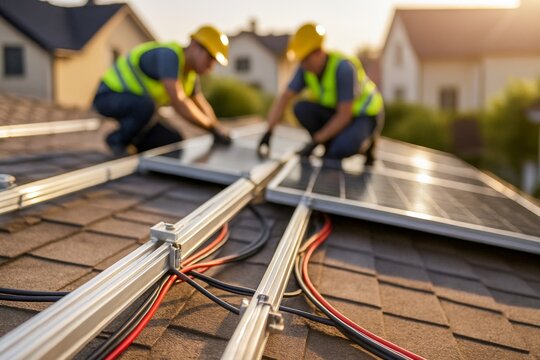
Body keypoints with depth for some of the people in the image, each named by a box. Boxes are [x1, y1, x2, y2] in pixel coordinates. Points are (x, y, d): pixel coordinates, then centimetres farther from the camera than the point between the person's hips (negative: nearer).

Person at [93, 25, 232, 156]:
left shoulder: (190, 70, 0)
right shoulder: (169, 55, -29)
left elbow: (202, 106, 10)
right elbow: (178, 103, -38)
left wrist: (218, 129, -6)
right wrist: (213, 127, -27)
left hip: (134, 106, 8)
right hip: (109, 96, -8)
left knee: (174, 141, -1)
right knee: (147, 106, -38)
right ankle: (117, 139, -12)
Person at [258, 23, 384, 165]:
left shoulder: (343, 68, -30)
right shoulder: (306, 68, -13)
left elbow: (344, 115, -30)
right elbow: (284, 97, -14)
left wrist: (315, 143, -31)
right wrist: (268, 132, -25)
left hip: (364, 115, -6)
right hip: (335, 111, 6)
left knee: (344, 147, -36)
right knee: (301, 108, -19)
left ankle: (364, 144, -1)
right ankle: (331, 147, -4)